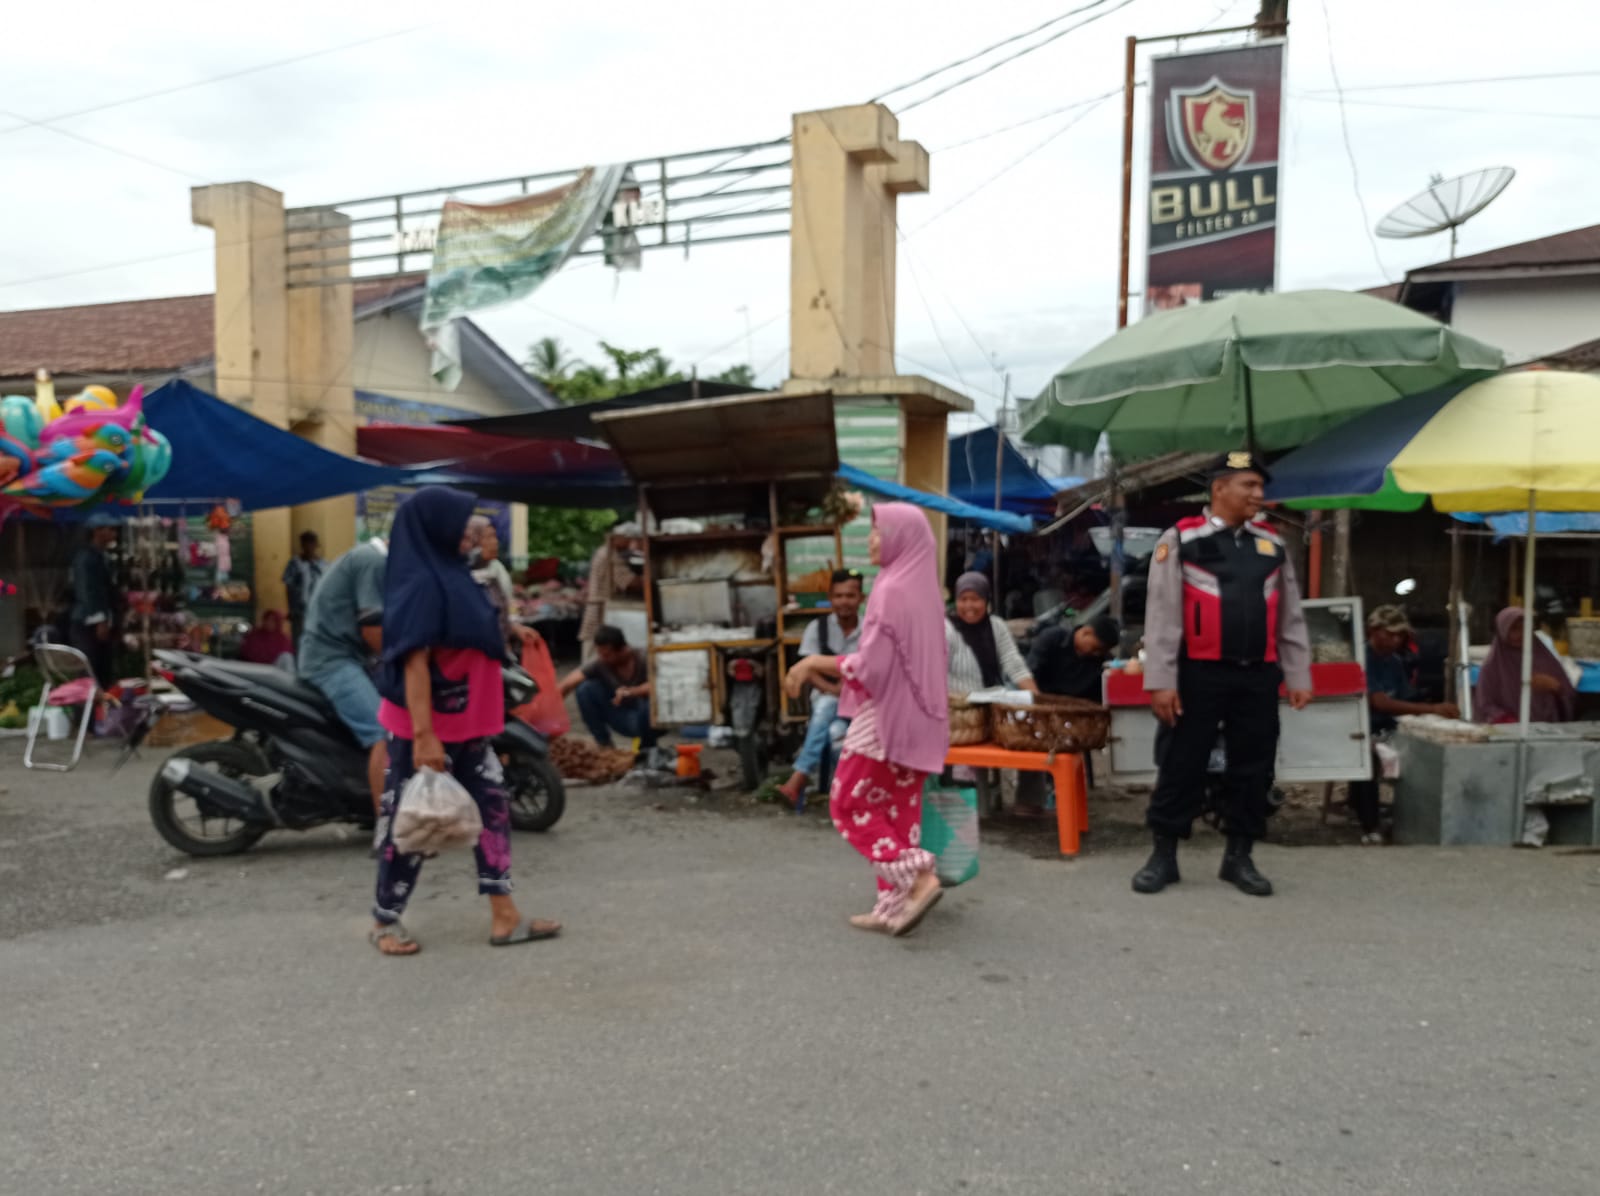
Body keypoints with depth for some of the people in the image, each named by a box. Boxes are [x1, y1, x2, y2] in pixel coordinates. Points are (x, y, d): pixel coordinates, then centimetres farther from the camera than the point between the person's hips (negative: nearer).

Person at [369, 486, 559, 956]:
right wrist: (424, 736, -26)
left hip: (467, 726, 9)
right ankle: (385, 920, 20)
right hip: (427, 728, -9)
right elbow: (413, 663, -23)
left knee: (494, 809, 8)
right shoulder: (420, 583, -18)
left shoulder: (451, 574, 11)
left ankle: (504, 917, 13)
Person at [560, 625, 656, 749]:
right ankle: (604, 745, -6)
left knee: (650, 702, -38)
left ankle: (647, 748, -7)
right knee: (586, 688, -18)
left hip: (647, 720, -2)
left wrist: (631, 691, -48)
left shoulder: (643, 659, -21)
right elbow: (568, 684, -22)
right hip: (623, 719, 3)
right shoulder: (600, 664, -14)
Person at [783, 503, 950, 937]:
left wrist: (814, 662, -9)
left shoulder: (891, 590, -17)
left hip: (885, 717, -9)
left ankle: (918, 878, -5)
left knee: (849, 805, 2)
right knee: (898, 810, 11)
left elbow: (872, 665, -20)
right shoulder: (923, 589, 10)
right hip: (913, 716, 9)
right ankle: (894, 905, 14)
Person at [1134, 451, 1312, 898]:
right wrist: (1161, 681, -12)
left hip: (1258, 677, 5)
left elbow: (1290, 618, 14)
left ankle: (1239, 858, 24)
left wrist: (1298, 677, 9)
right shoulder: (1180, 540, -4)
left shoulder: (1272, 545, 10)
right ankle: (1163, 856, 16)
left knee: (1253, 768, 10)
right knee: (1182, 765, 2)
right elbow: (1162, 614, -7)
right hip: (1199, 674, -4)